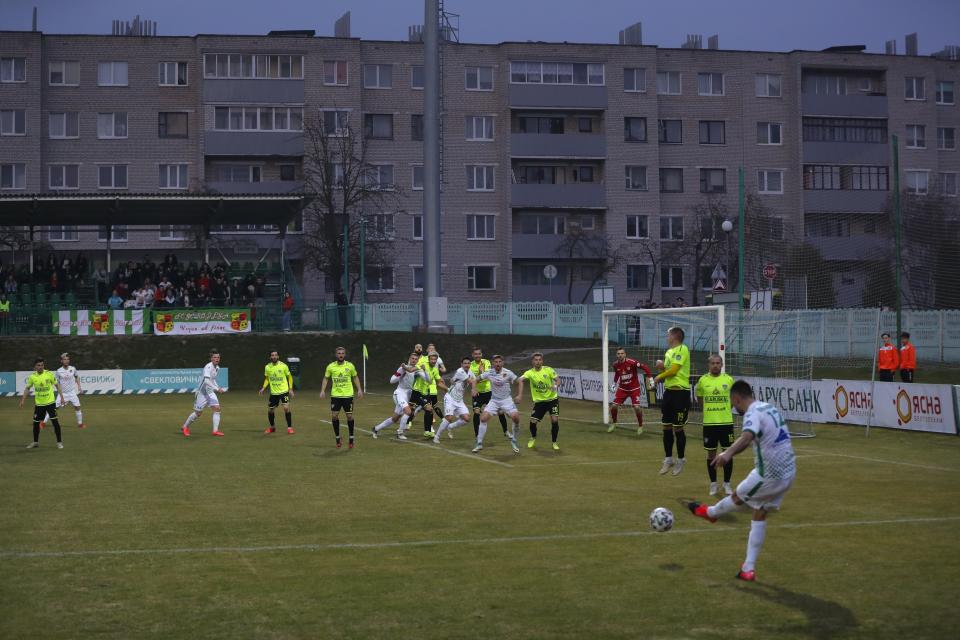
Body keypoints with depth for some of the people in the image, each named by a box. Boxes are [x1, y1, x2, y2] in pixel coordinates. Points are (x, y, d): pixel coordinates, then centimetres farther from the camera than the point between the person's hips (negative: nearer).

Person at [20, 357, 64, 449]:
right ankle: (35, 442, 26)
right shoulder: (32, 376, -4)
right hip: (39, 404, 3)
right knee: (36, 423, 8)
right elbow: (27, 388, 9)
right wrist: (22, 400, 5)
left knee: (55, 421, -7)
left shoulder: (49, 374, -10)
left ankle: (59, 442, 2)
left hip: (50, 402, -3)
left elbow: (57, 385, 0)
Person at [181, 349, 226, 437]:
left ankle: (216, 430, -10)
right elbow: (206, 381, -34)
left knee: (217, 408, -10)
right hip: (202, 392, -7)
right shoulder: (208, 367, -22)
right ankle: (185, 427, 25)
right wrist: (217, 389, -38)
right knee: (198, 413, 3)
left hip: (210, 392, 7)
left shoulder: (217, 368, 6)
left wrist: (219, 388, 10)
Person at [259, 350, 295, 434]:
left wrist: (290, 389, -5)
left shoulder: (283, 366, -9)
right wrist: (263, 388, -2)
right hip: (273, 392, 4)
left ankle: (290, 428, -8)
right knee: (270, 410, 7)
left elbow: (289, 377, 3)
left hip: (284, 391, -4)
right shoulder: (267, 367, -1)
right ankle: (272, 427, 31)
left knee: (286, 408, -19)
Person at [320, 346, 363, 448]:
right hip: (335, 395, 1)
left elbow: (355, 378, 10)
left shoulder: (350, 365, -1)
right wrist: (323, 390, -5)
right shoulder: (331, 366, 0)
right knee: (334, 416, -5)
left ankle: (351, 439, 14)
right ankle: (338, 439, 11)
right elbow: (326, 378, 7)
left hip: (348, 395, -1)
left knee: (349, 416, 0)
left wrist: (359, 389, 1)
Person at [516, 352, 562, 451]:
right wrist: (520, 395, -42)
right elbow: (519, 380, -26)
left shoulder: (548, 370, -8)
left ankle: (554, 442, 5)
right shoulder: (530, 372, -10)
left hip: (552, 399, -1)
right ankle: (533, 438, 26)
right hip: (539, 401, 1)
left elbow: (558, 380, -7)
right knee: (533, 421, -7)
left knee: (554, 420, -15)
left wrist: (555, 385, -31)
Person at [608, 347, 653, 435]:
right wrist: (614, 383, 15)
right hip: (622, 389, 4)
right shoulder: (615, 365, -6)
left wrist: (650, 378, -22)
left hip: (634, 388, -4)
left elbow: (645, 367, -19)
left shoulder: (632, 362, -23)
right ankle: (613, 423, 22)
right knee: (614, 406, -4)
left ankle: (640, 426, 6)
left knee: (637, 407, -17)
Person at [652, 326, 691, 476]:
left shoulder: (682, 349, -11)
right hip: (668, 391, 8)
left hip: (680, 392, -8)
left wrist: (659, 377, -4)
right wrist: (661, 367, 0)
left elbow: (674, 370, -17)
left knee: (678, 427, -2)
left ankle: (681, 459, 10)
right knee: (666, 426, 9)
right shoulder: (669, 352, 16)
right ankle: (668, 459, 19)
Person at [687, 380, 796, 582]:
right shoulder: (769, 408, 12)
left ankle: (711, 512, 46)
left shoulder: (753, 413, -17)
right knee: (760, 515, 14)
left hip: (770, 475, -9)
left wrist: (728, 453, -57)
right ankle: (749, 568, 15)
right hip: (789, 473, 9)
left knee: (738, 496, 18)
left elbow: (747, 436, -41)